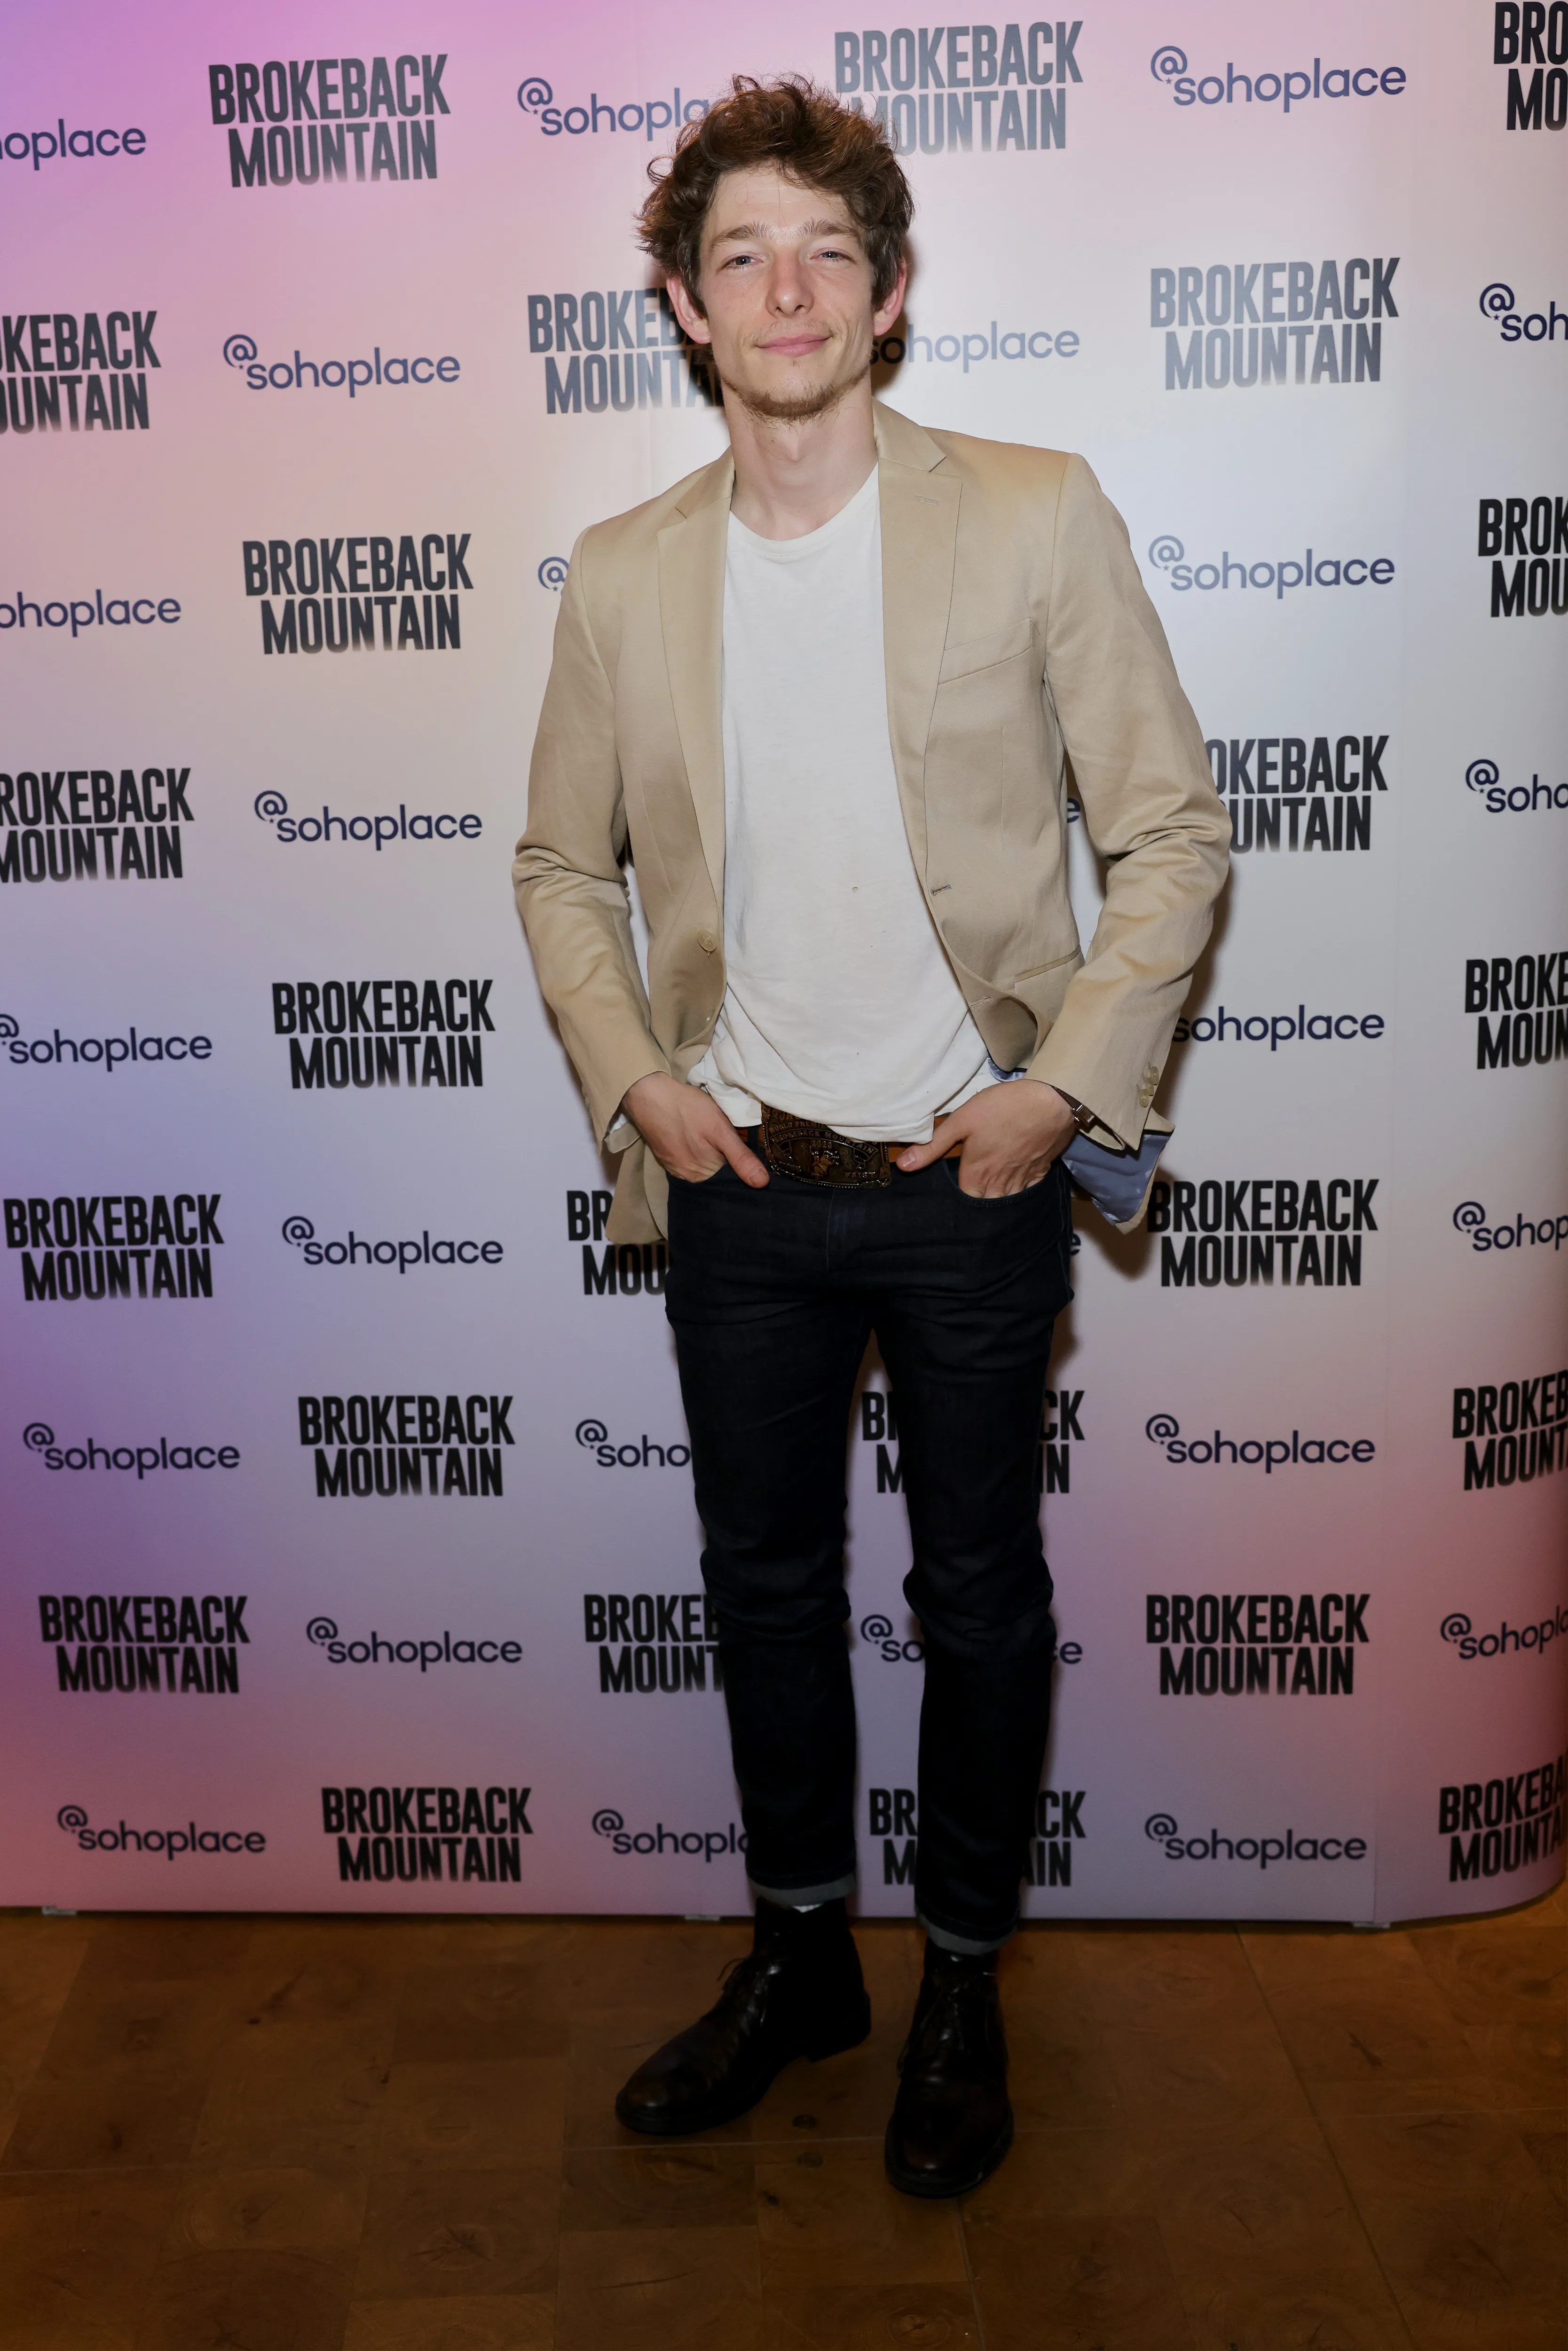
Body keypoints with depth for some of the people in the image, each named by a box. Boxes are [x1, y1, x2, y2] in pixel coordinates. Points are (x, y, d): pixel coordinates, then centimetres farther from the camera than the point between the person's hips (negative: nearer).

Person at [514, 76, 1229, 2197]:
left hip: (970, 1176, -2)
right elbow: (563, 865, 12)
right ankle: (798, 1956, 38)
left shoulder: (1035, 521, -7)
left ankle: (963, 1985, 35)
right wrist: (633, 1079, -1)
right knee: (765, 1581, 16)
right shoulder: (624, 578, 2)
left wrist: (1065, 1086, -12)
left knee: (978, 1591, 12)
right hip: (740, 1184, 3)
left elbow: (1173, 829, -5)